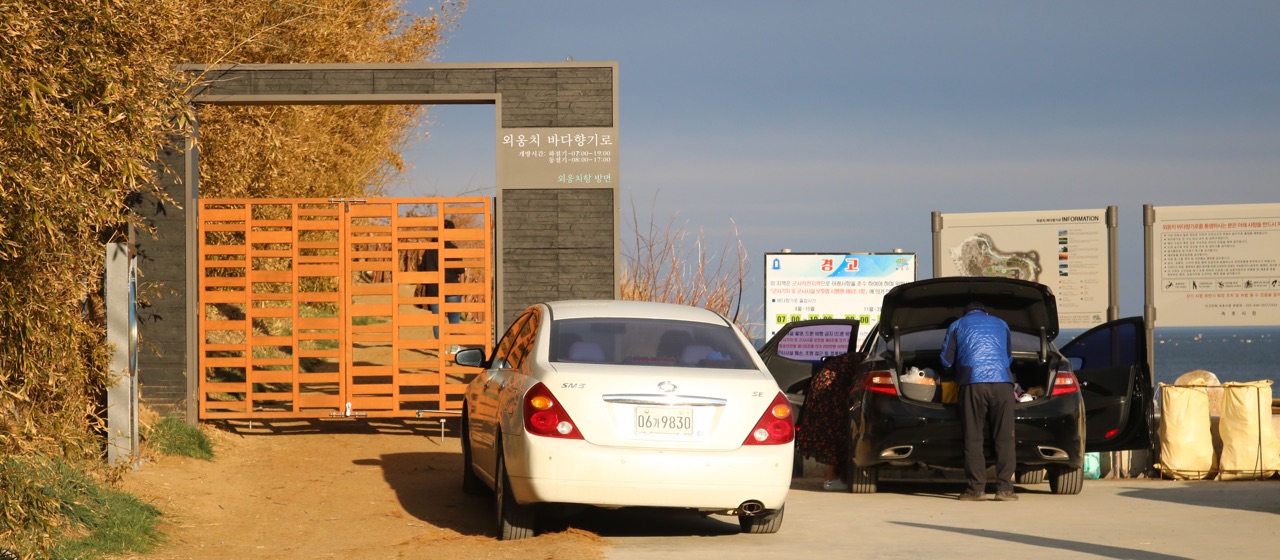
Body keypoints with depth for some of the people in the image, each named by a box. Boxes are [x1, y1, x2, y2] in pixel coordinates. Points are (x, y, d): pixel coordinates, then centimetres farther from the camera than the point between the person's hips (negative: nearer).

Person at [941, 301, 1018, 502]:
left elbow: (946, 360, 18)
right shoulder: (1001, 324, 26)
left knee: (973, 438, 1)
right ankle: (1005, 488, -3)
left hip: (973, 382, -1)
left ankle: (976, 489, -3)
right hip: (1002, 382, 1)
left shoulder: (957, 325, 19)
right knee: (1004, 438, 2)